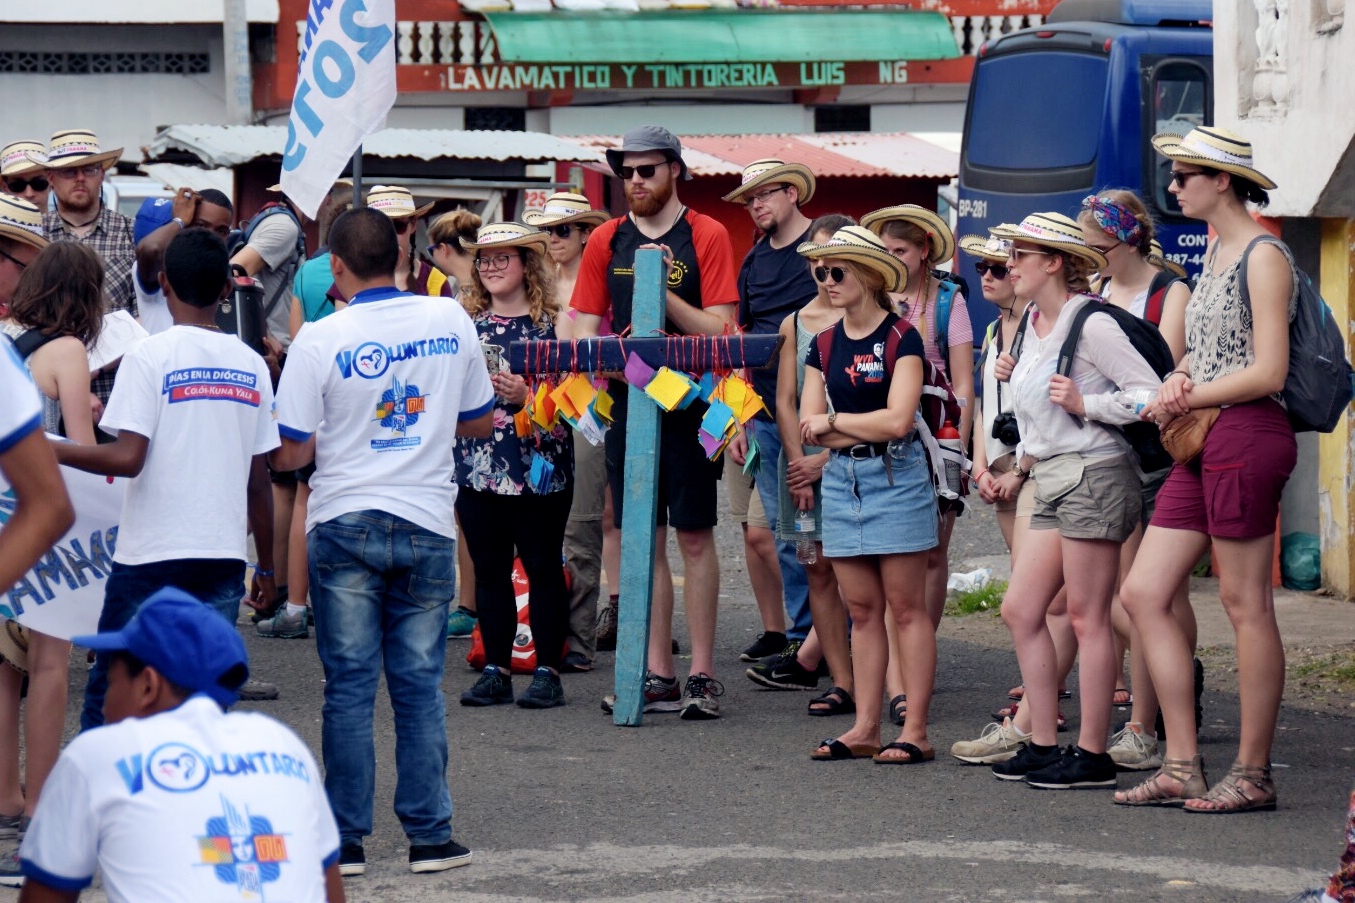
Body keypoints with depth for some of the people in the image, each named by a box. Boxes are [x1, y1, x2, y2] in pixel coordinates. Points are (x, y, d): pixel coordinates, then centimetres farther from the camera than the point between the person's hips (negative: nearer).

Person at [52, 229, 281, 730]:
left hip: (151, 557, -4)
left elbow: (127, 458, -16)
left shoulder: (150, 356, -7)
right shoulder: (251, 365, 5)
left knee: (108, 700, 6)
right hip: (223, 557, 4)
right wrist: (266, 567, 16)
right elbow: (259, 480, 7)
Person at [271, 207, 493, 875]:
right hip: (427, 525, 2)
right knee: (420, 684, 9)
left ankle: (346, 841, 6)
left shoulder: (322, 339, -10)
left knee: (349, 687, 4)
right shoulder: (452, 323, -1)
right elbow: (481, 422, 11)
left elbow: (290, 454, -8)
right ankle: (430, 837, 9)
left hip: (345, 525, -2)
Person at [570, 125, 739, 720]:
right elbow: (585, 329, 9)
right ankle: (658, 676, 9)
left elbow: (720, 330, -8)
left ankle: (702, 675, 4)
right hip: (627, 403, 3)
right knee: (646, 541, 5)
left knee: (695, 537, 0)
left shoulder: (706, 237, -1)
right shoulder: (607, 241, 10)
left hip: (690, 404, -3)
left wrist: (663, 294, -19)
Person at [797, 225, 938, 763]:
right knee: (861, 609, 8)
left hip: (896, 477, -6)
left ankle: (915, 732, -4)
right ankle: (865, 729, 11)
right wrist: (870, 428, -8)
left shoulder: (901, 339, -6)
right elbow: (809, 429, 5)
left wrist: (835, 423, -5)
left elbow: (899, 420, -16)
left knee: (905, 606, -4)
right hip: (842, 479, 6)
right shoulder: (824, 346, 11)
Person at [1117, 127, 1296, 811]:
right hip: (1203, 445, 10)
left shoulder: (1263, 256, -10)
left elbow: (1268, 372, -16)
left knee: (1245, 604, -4)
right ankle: (1182, 767, 8)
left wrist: (1188, 398, -8)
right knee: (1142, 595, 5)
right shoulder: (1216, 250, 18)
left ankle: (1254, 774, 2)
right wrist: (1179, 379, 1)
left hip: (1247, 436, -10)